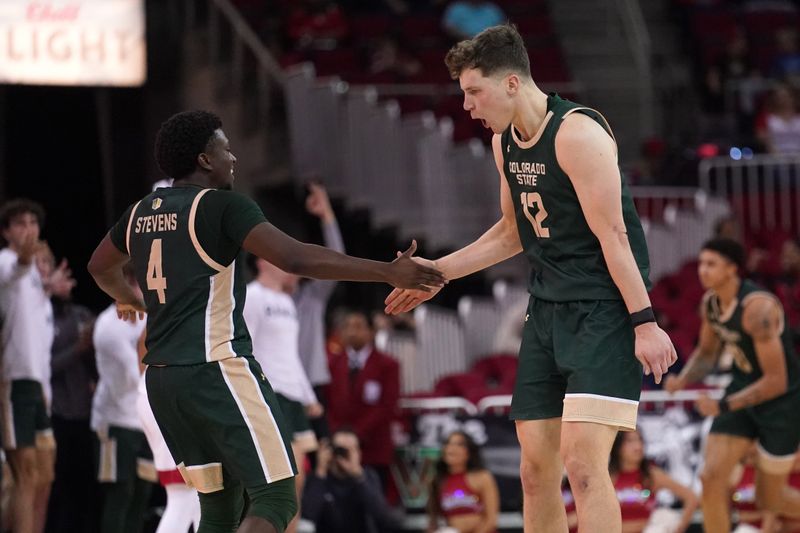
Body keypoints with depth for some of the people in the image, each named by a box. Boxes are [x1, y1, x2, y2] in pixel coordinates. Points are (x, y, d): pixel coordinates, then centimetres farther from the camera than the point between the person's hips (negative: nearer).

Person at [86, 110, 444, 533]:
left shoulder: (141, 213, 14)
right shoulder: (222, 206, -8)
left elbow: (100, 267, 34)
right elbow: (296, 259, -20)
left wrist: (126, 297, 56)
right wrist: (388, 273, -20)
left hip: (162, 378, 8)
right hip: (217, 370, -8)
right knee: (275, 499, -9)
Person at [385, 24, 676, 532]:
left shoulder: (578, 134, -17)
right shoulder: (505, 141, 10)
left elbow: (612, 233, -20)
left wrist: (644, 321, -22)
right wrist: (437, 271, 22)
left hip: (604, 309, -9)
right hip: (548, 308, 9)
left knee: (582, 460, -20)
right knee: (536, 467, 6)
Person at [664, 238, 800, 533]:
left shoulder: (756, 307, -29)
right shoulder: (710, 302, -4)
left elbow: (776, 382, -29)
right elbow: (706, 353, 15)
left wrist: (724, 406, -33)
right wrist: (683, 380, -7)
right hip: (742, 387, 7)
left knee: (769, 499, 4)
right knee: (712, 477, -10)